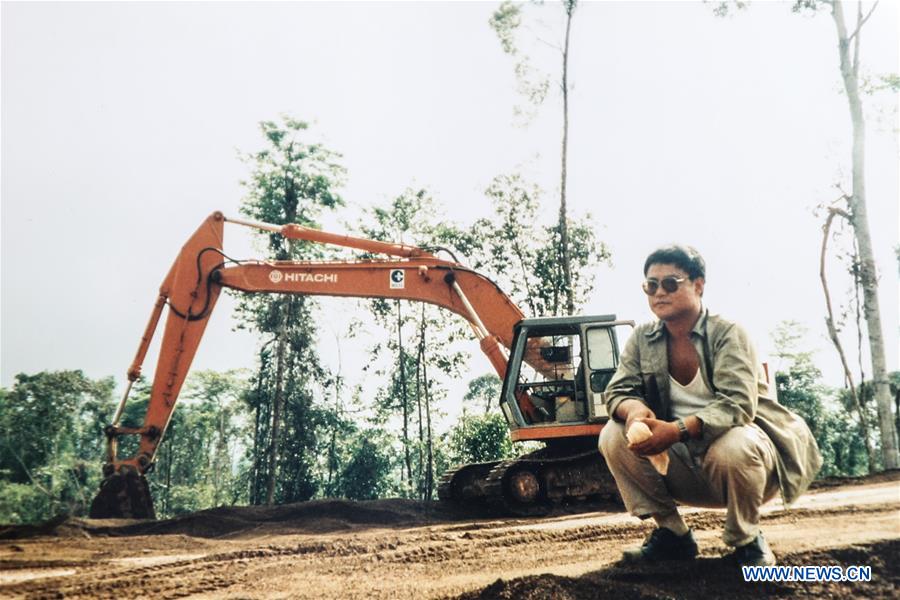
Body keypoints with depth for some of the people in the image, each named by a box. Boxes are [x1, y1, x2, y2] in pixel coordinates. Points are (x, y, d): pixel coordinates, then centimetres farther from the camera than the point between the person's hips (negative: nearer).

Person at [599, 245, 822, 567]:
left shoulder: (727, 334, -14)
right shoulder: (643, 339, 1)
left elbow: (738, 404, -28)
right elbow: (617, 391, -5)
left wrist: (678, 430, -43)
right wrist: (634, 409, -31)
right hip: (683, 462, 4)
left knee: (733, 448, -39)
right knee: (613, 436, -17)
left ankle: (746, 539, -8)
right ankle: (670, 532, -3)